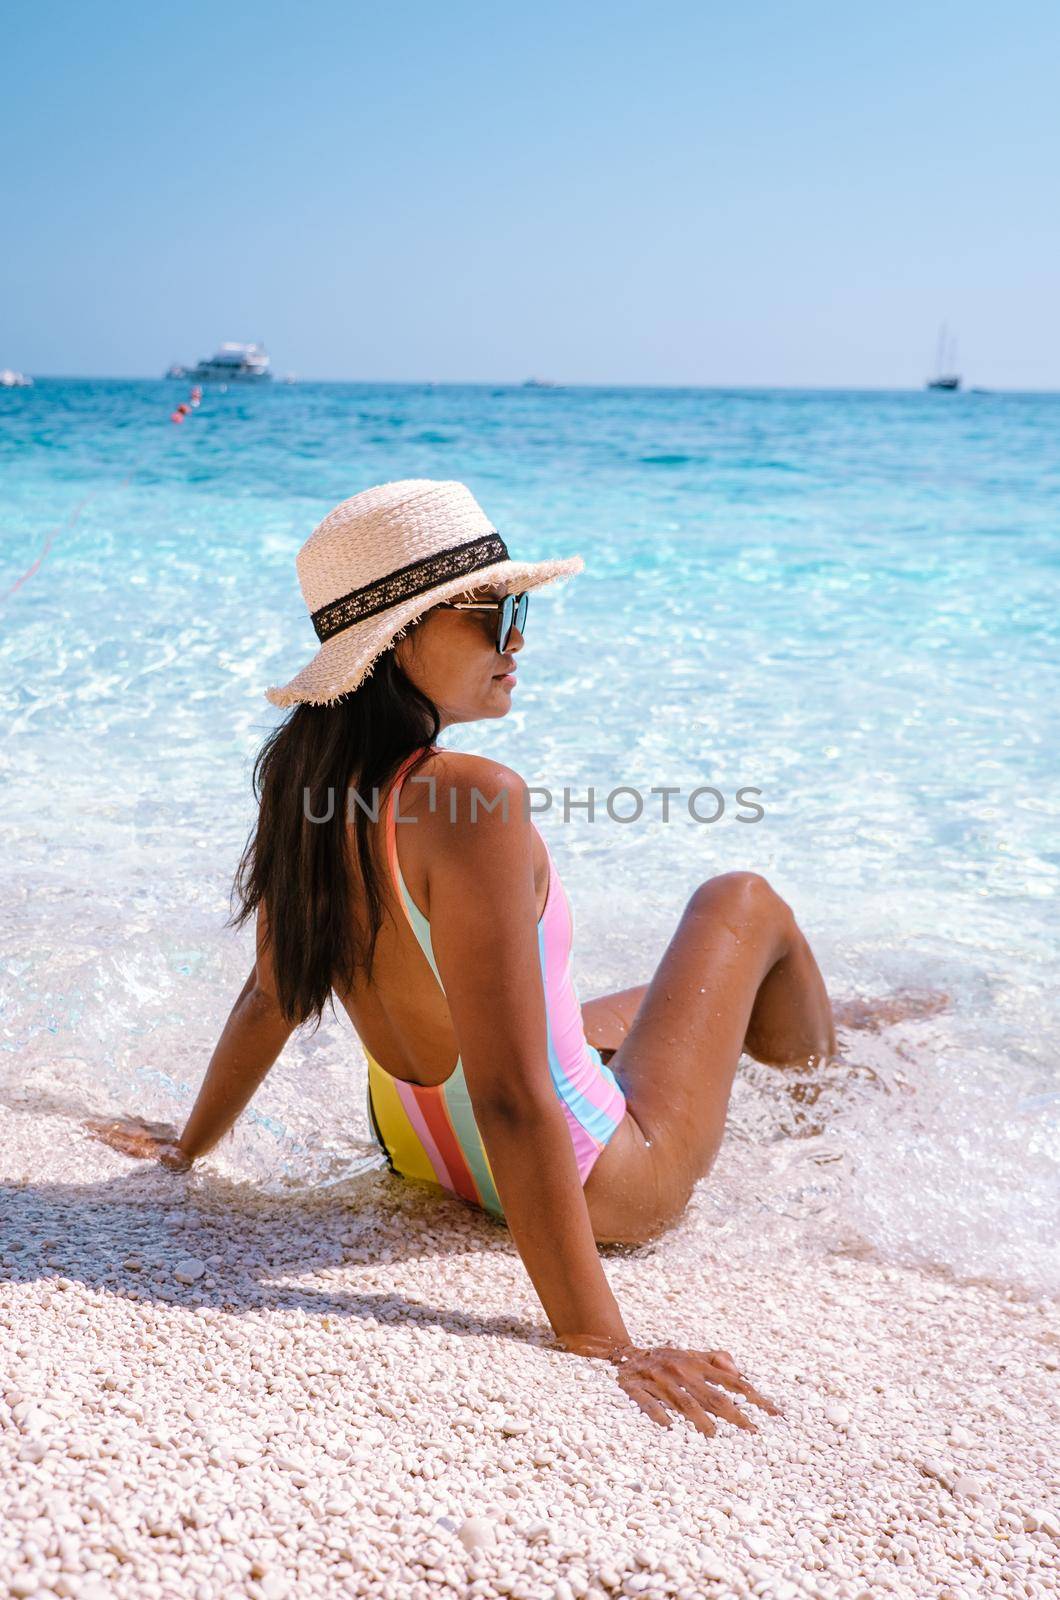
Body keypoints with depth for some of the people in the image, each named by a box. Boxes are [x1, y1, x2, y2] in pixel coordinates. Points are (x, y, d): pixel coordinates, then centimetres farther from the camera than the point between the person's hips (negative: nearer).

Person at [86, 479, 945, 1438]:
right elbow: (511, 1098, -35)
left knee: (647, 1002, 33)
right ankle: (834, 1070, 45)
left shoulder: (304, 780, -9)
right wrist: (599, 1341, -30)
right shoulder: (473, 799, -34)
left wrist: (191, 1145, 18)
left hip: (419, 1146, 7)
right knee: (741, 903, 14)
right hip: (596, 1186, -7)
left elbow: (270, 997, 2)